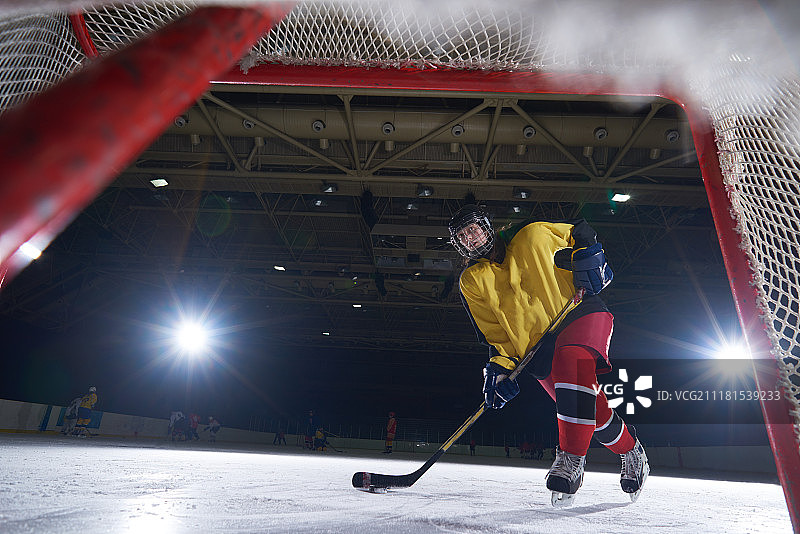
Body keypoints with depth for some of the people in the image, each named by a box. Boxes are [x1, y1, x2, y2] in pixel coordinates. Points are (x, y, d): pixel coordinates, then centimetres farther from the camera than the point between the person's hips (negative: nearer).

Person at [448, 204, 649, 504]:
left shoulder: (532, 235, -3)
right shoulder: (472, 282, 4)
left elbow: (581, 233, 11)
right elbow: (493, 333, 3)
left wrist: (588, 258, -7)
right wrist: (499, 366, -10)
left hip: (581, 313, -2)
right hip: (538, 349, 3)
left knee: (572, 360, -33)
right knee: (589, 412, -3)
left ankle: (572, 458, -26)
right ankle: (630, 450, 28)